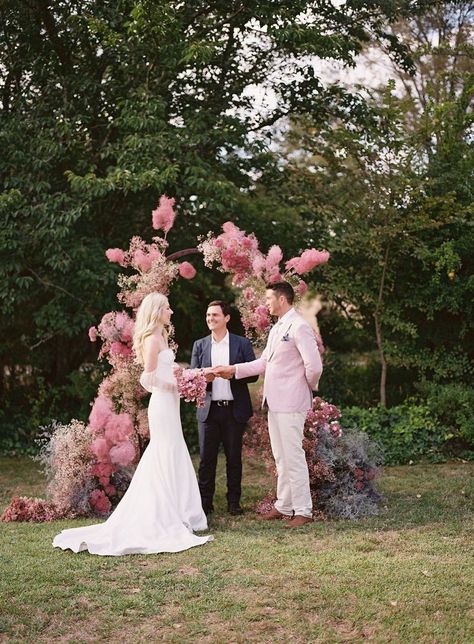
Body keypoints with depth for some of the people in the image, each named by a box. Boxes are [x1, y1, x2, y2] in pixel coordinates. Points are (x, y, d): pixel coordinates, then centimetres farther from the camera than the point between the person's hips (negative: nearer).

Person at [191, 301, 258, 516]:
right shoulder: (199, 345, 10)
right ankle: (205, 502, 9)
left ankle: (234, 502, 15)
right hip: (208, 410, 1)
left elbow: (254, 374, 0)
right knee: (206, 458, 1)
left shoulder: (242, 344, 4)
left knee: (234, 458, 6)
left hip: (234, 410, -1)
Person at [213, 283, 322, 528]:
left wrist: (308, 387, -2)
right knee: (281, 458, 14)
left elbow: (314, 366, -19)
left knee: (293, 457, -4)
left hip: (291, 403, -9)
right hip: (274, 402, 9)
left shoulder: (299, 327, -14)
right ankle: (283, 506, 23)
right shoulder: (276, 328, 16)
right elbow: (263, 362, 18)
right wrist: (233, 370, 12)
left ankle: (303, 511, 4)